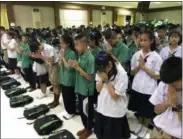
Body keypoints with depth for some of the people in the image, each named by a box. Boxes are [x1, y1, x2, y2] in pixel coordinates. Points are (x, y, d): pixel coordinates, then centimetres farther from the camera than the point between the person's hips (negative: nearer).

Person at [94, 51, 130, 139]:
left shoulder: (121, 74, -23)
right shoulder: (101, 70, -5)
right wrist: (102, 79, -19)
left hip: (115, 112, -5)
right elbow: (98, 89, -3)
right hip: (101, 109, 5)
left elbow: (115, 96, -19)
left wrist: (107, 80, -25)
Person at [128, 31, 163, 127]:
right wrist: (139, 66, -15)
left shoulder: (156, 57, -10)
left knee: (147, 114, 14)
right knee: (139, 112, 21)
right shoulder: (136, 55, -1)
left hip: (149, 90, -3)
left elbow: (158, 76, -12)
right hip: (136, 88, 4)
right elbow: (132, 72, 4)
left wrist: (144, 67, -17)